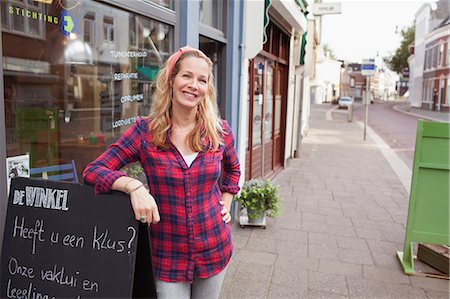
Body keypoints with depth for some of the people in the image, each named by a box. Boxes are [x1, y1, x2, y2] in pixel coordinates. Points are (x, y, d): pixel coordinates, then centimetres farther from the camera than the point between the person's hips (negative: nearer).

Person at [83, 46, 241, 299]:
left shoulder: (220, 131, -4)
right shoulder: (145, 131, -11)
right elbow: (94, 170, -12)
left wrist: (225, 205, 5)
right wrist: (134, 186, -28)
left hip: (214, 250, 3)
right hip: (168, 256, -2)